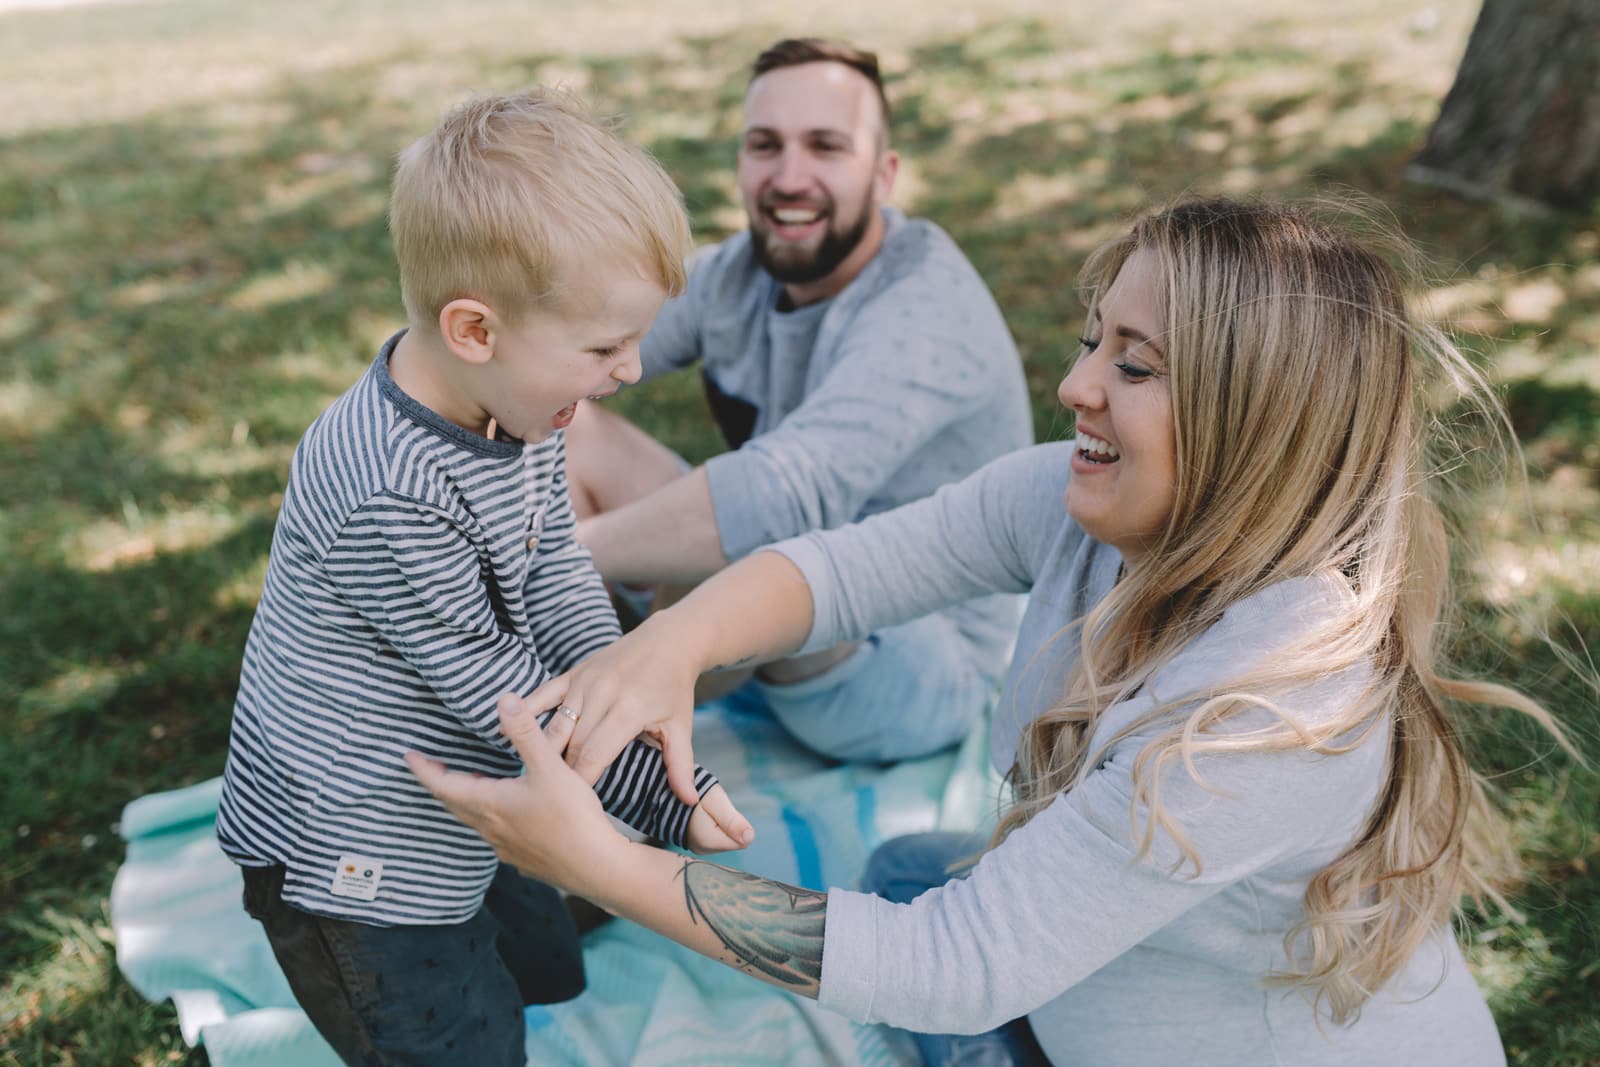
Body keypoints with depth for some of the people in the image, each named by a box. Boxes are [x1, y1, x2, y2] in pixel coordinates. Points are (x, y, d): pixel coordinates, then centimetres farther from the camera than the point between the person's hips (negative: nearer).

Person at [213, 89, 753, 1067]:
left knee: (550, 969, 27)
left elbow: (555, 568, -2)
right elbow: (489, 687, -27)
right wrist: (660, 794, -20)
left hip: (447, 825, 9)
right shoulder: (388, 500, -35)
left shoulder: (517, 401, -8)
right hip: (348, 867, -9)